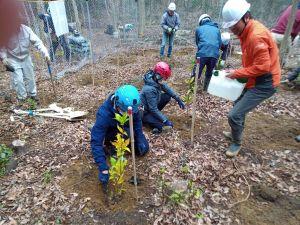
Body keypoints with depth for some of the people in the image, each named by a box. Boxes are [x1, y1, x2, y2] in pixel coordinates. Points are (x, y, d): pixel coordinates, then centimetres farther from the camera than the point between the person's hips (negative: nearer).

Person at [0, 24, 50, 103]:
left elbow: (37, 42, -20)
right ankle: (21, 97, 16)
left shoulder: (27, 29, -16)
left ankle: (32, 94, 30)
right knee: (18, 80, -3)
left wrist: (45, 53, -32)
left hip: (26, 58, 2)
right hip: (13, 59, -2)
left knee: (30, 77, 11)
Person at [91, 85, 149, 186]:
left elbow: (137, 121, -9)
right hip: (109, 132, -4)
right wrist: (103, 168, -46)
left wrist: (140, 140, -19)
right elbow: (96, 142, -42)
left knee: (143, 149, -3)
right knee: (126, 132, -35)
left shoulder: (131, 107, -28)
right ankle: (109, 144, -4)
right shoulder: (104, 114, -42)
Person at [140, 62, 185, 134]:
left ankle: (154, 115, 9)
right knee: (169, 125, -23)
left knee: (167, 96, -1)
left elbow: (166, 88, 8)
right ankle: (147, 120, -4)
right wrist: (165, 120, -25)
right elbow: (153, 109, -29)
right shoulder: (150, 89, -34)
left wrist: (178, 99, 4)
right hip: (145, 112, -10)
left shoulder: (156, 80, -8)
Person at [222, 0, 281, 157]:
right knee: (238, 106, 24)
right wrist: (240, 73, 3)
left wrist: (237, 73, -17)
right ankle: (236, 134, 45)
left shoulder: (257, 35, -26)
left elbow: (263, 66, -26)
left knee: (234, 115, -10)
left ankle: (236, 143, 15)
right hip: (255, 79, 10)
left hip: (264, 83, -10)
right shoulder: (246, 31, 4)